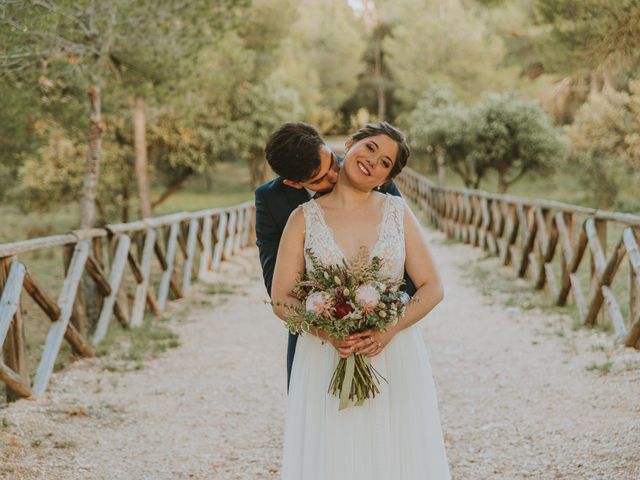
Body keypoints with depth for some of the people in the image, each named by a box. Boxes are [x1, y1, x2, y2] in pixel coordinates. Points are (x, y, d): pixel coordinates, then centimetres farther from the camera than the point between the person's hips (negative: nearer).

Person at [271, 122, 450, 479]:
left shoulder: (398, 212, 4)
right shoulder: (305, 218, 2)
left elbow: (432, 288, 1)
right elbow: (281, 298, -1)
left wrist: (389, 330, -15)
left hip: (396, 358, 1)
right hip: (326, 358, -1)